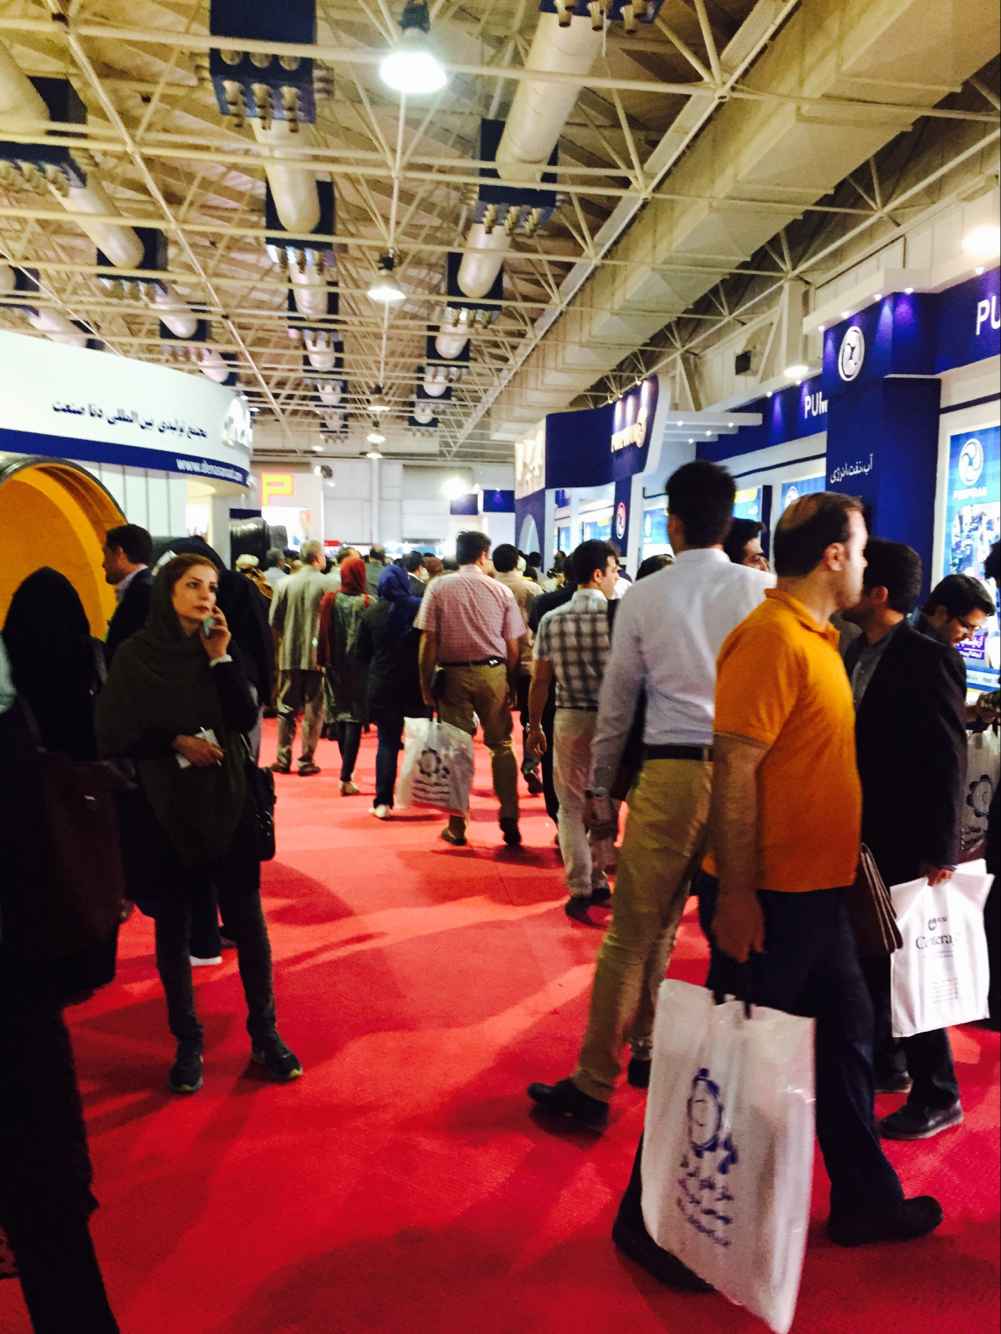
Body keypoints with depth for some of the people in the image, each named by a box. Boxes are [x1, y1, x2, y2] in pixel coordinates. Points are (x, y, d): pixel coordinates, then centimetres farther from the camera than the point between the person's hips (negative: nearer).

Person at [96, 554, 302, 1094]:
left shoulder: (219, 649, 3)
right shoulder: (135, 655, -3)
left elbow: (246, 718, -9)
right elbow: (113, 734, -5)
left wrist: (221, 658, -15)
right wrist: (173, 742, -15)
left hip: (227, 801, 2)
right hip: (162, 807, -1)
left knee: (247, 919, 4)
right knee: (173, 926, 8)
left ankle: (264, 1033, 19)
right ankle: (187, 1042, 23)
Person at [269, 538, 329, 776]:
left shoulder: (285, 584, -1)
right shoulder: (327, 584, -10)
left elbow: (274, 621, 1)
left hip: (289, 655, 3)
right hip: (318, 656, -3)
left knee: (286, 708, 14)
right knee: (313, 710, 6)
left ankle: (283, 759, 17)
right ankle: (306, 761, 8)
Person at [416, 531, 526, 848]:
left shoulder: (439, 587, -1)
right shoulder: (501, 591, 1)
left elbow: (428, 641, -4)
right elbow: (513, 647, 1)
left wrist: (425, 683, 1)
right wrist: (509, 681, 12)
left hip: (454, 673, 0)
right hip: (493, 672, 0)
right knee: (501, 745, 11)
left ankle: (457, 825, 13)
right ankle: (509, 818, 10)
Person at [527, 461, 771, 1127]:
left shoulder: (645, 597, 0)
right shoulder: (764, 590, 1)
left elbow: (616, 704, 4)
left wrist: (601, 788, 13)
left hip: (672, 771, -2)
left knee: (636, 932, 4)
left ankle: (595, 1085, 14)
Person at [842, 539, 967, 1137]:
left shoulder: (928, 659, -15)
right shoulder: (857, 652, 7)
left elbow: (948, 760, -16)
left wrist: (940, 851, -16)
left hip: (903, 843, -7)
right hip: (858, 836, 7)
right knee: (865, 954, 17)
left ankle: (937, 1096, 21)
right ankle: (885, 1062, 36)